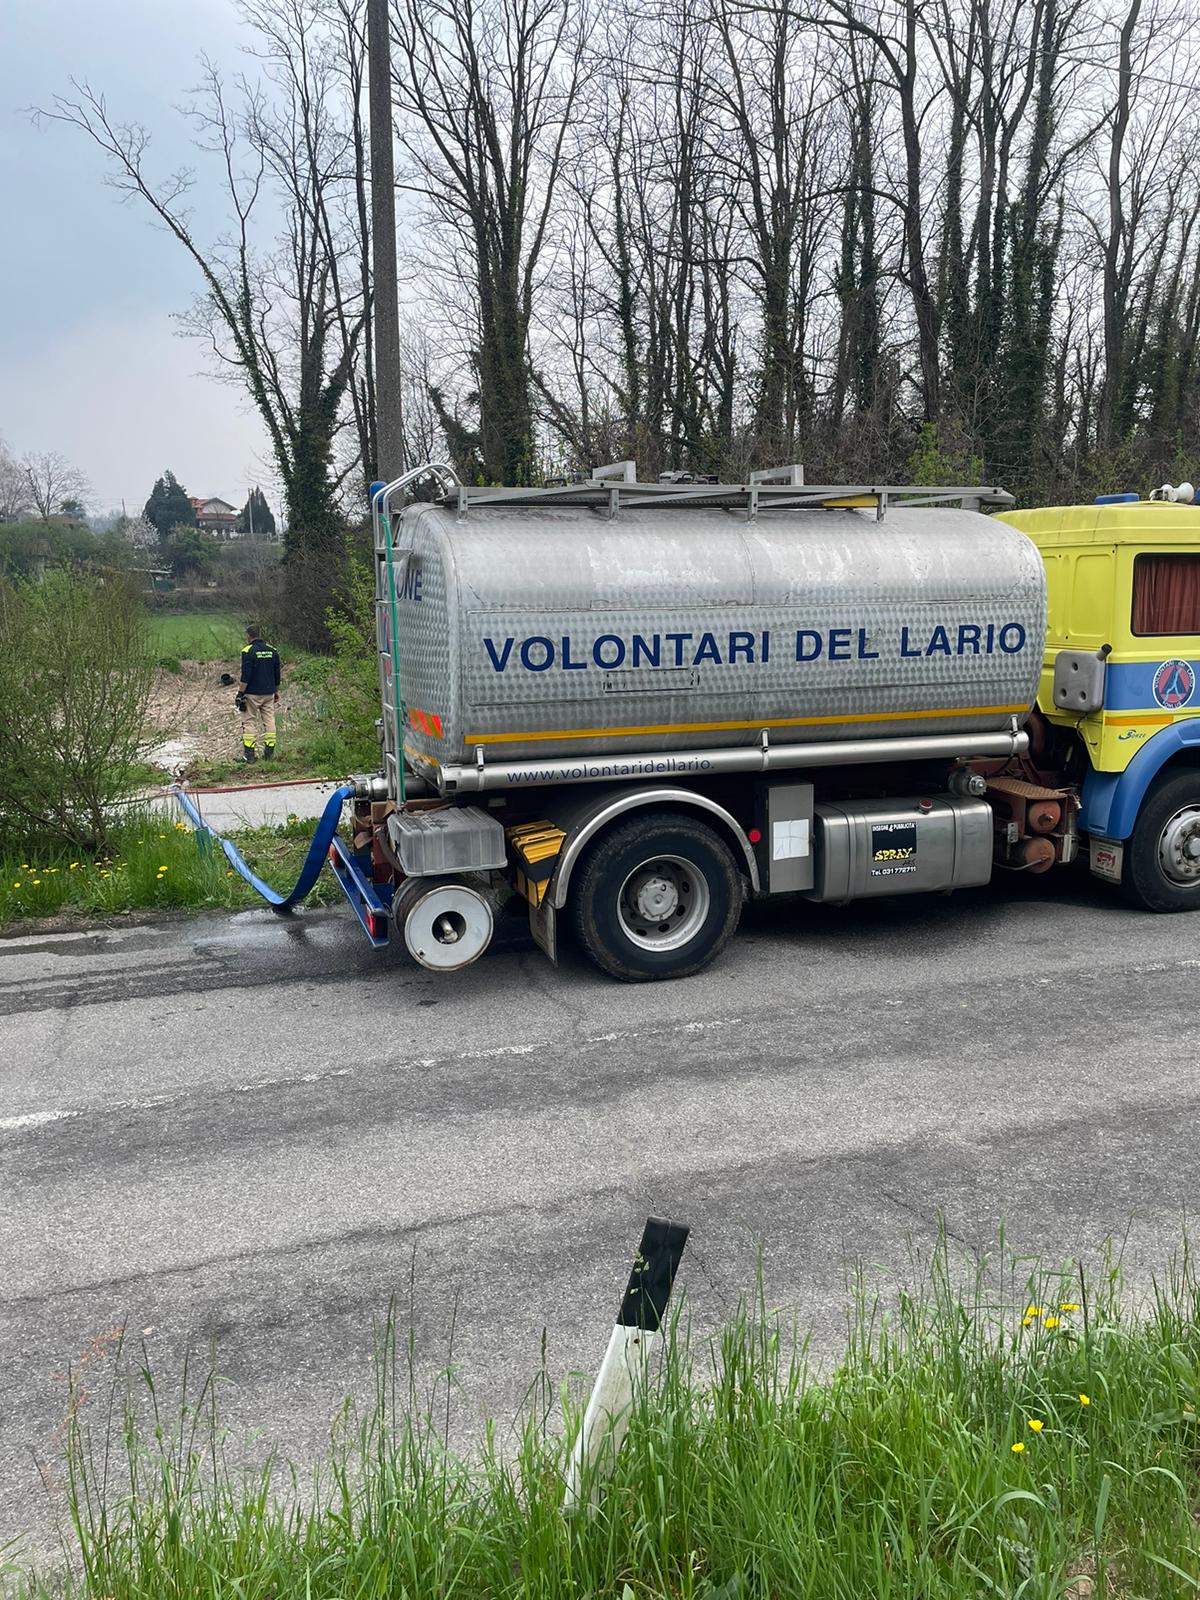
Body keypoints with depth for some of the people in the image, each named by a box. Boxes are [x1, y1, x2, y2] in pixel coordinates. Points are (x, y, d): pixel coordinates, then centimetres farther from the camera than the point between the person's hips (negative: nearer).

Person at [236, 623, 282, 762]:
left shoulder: (248, 651, -10)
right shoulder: (272, 650, 8)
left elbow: (245, 676, -15)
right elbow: (277, 674, 13)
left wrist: (240, 693, -10)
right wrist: (276, 692, 21)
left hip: (252, 694, -5)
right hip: (269, 693, 5)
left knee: (249, 722, 1)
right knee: (269, 721, 7)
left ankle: (249, 754, -3)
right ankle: (269, 753, 7)